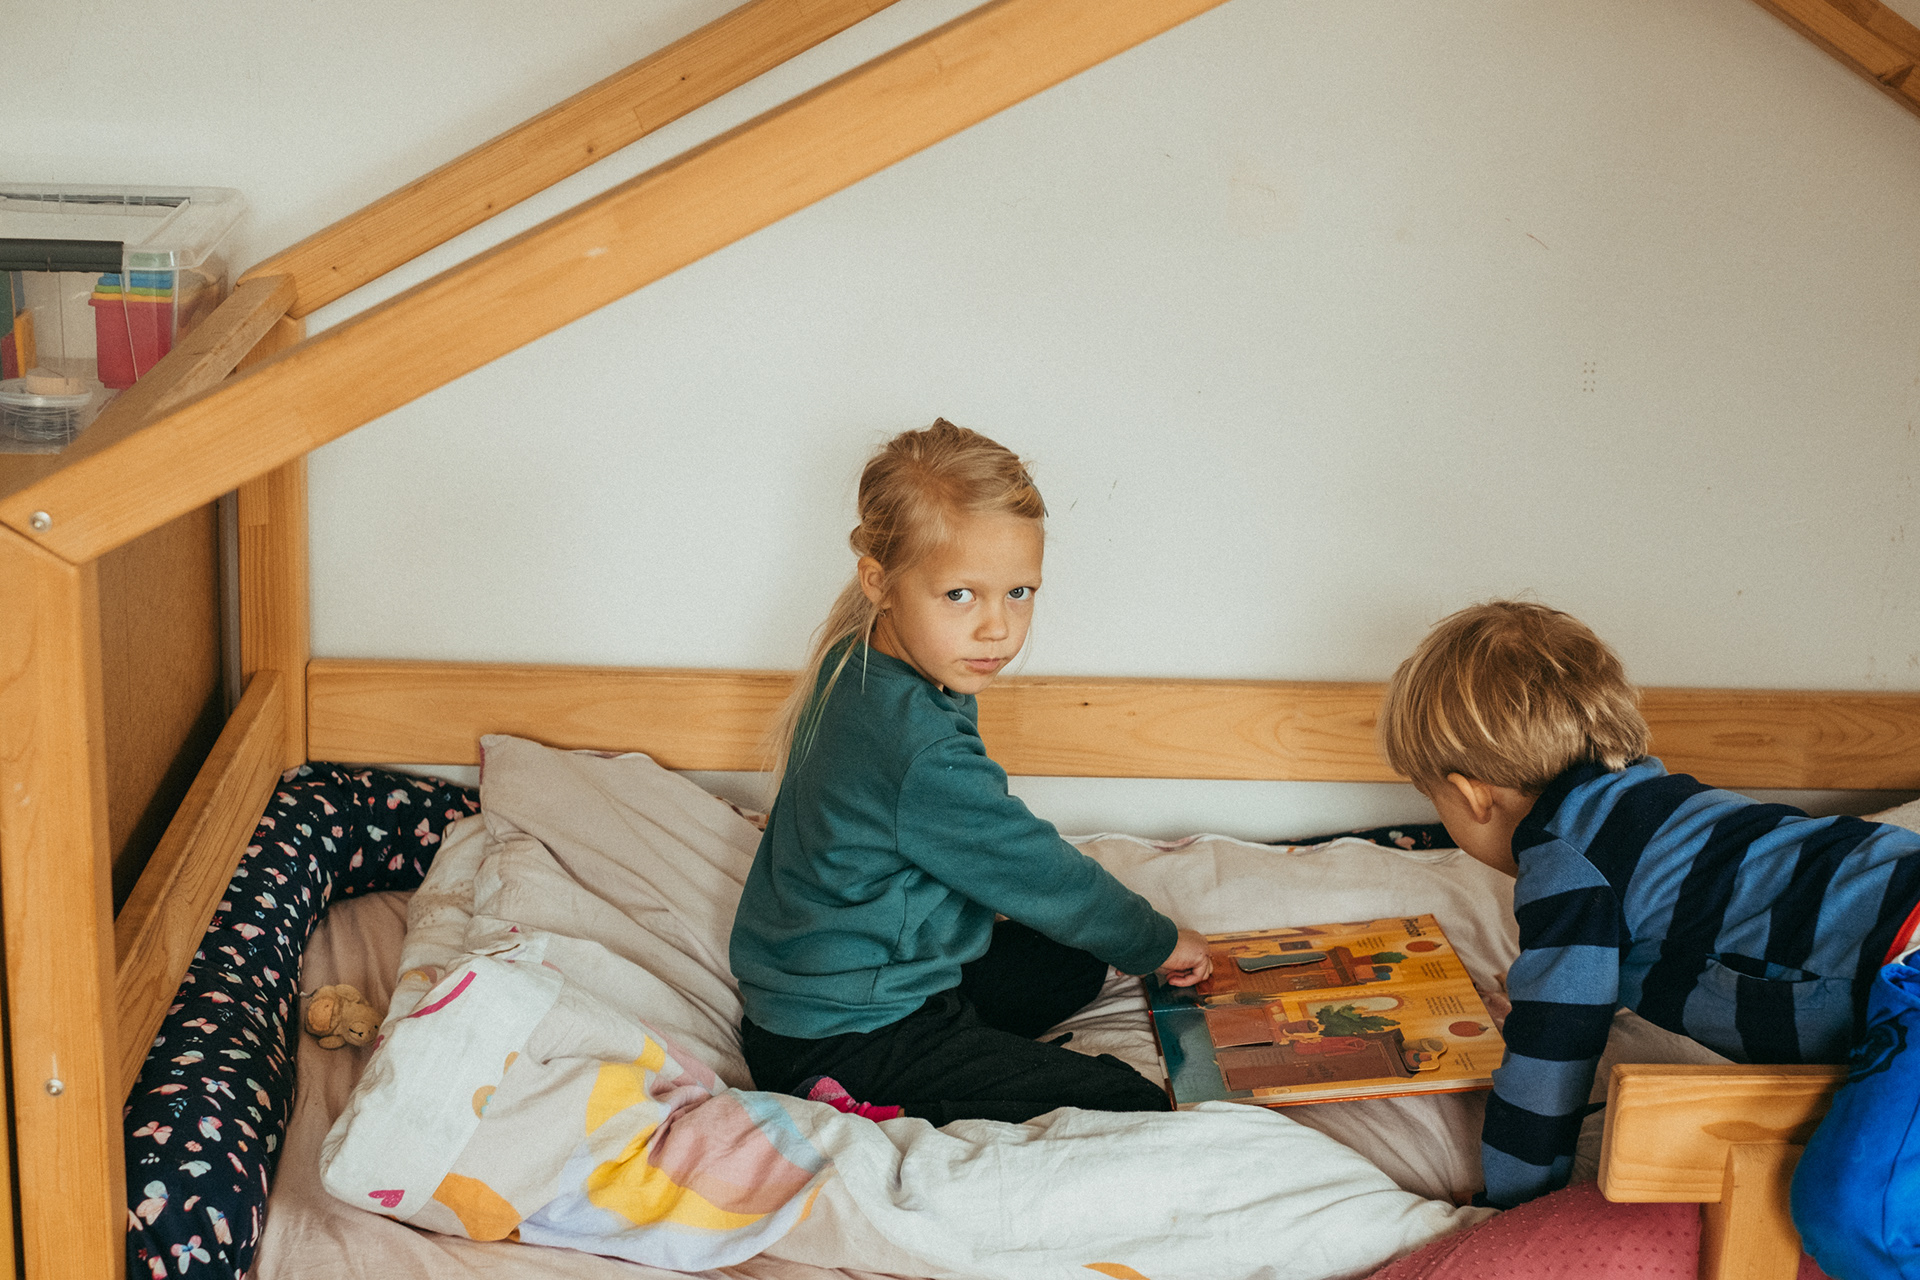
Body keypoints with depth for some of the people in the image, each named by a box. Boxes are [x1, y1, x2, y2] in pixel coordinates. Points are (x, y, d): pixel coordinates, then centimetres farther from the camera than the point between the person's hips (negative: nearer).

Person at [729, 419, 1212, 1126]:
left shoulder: (859, 667, 1)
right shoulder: (921, 754, -29)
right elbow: (1043, 877, -16)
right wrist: (1160, 942, 0)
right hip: (840, 1037, -10)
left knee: (1074, 966, 24)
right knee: (1134, 1108, -12)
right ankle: (870, 1105, -10)